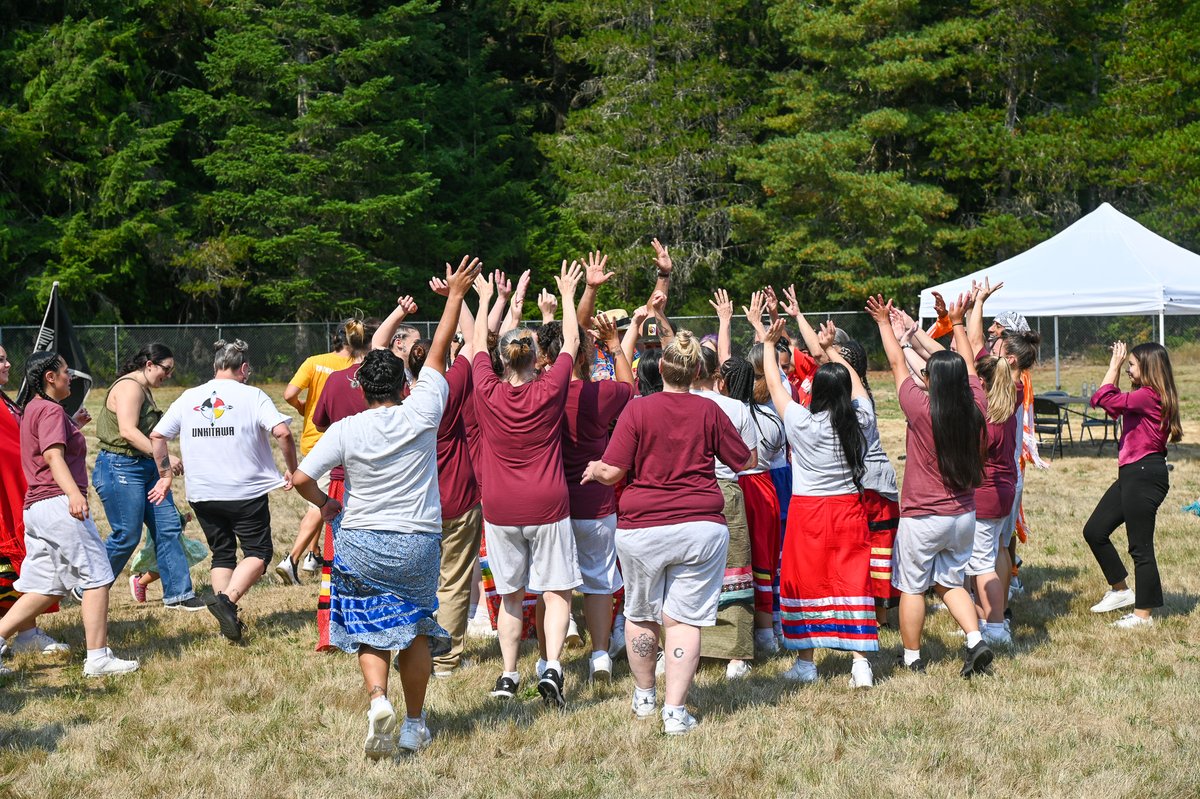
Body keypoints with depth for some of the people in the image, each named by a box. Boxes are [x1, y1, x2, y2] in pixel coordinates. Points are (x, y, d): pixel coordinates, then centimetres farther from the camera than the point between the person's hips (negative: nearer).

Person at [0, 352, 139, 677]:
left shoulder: (31, 409, 21)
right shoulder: (52, 410, -8)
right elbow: (54, 455, -24)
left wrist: (73, 425, 34)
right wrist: (73, 493, -36)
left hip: (35, 506, 10)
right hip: (58, 503, -10)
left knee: (47, 588, 12)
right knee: (96, 576, -6)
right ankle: (98, 658, -6)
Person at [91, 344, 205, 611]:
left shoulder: (144, 390, 18)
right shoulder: (129, 387, -14)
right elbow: (128, 431, -24)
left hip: (146, 468, 10)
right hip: (120, 468, -10)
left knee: (169, 528, 4)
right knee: (127, 536, -6)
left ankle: (177, 594, 8)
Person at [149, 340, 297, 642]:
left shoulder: (188, 398, 7)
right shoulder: (252, 396, -5)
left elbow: (157, 436, 8)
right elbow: (282, 432, -17)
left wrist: (165, 474, 18)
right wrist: (292, 470, -4)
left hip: (202, 494, 4)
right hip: (247, 491, -4)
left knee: (222, 554, 17)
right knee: (257, 552, 6)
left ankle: (228, 622, 7)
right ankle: (227, 599, -18)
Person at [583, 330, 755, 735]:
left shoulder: (637, 409, -7)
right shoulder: (709, 411, -1)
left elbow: (613, 471, -8)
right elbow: (745, 460, 9)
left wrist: (594, 471, 14)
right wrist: (756, 452, 32)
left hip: (641, 527, 0)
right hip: (700, 527, 1)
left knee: (640, 615, 18)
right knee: (684, 619, 2)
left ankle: (644, 696, 33)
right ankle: (675, 710, -3)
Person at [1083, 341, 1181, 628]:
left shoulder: (1149, 396, -17)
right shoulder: (1143, 397, 15)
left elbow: (1105, 399, -23)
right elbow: (1111, 406, 21)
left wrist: (1115, 365, -12)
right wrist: (1116, 366, 15)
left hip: (1144, 475, -11)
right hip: (1132, 474, 11)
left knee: (1140, 546, -3)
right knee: (1094, 531, 14)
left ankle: (1144, 613, 6)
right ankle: (1121, 590, 24)